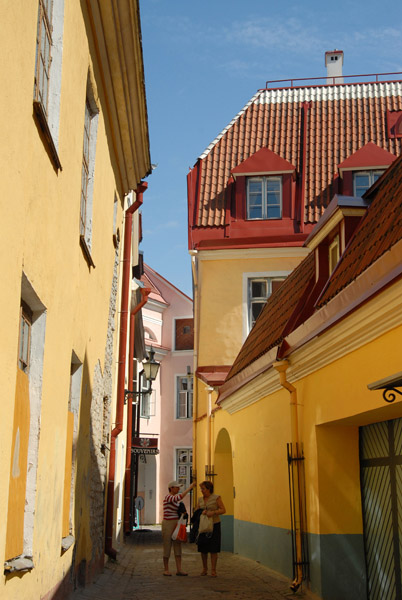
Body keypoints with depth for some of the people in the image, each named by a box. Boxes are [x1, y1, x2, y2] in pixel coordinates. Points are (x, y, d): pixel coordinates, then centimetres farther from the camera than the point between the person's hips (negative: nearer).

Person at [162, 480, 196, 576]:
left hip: (176, 524, 8)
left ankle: (179, 569, 3)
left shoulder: (174, 498, 14)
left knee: (178, 546, 3)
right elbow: (180, 497, -33)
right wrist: (190, 487, -31)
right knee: (167, 547, 1)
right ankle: (166, 569, 12)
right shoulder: (168, 497, -15)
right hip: (168, 524, -8)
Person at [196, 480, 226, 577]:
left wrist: (213, 512, -23)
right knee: (203, 548, 4)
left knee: (213, 549, -3)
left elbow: (223, 510, -9)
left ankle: (213, 570, 4)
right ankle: (204, 569, 19)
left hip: (214, 525, -4)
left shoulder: (216, 497, -6)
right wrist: (202, 512, -9)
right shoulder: (200, 499, 8)